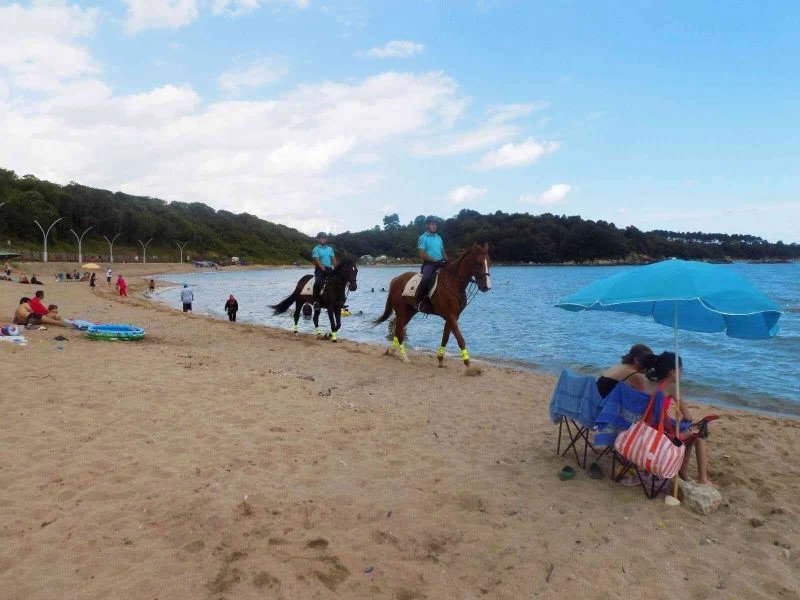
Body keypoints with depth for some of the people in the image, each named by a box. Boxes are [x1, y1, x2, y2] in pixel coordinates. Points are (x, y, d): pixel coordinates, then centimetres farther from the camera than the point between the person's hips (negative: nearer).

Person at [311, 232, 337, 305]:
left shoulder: (330, 249, 15)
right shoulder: (316, 249, -1)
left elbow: (333, 259, 12)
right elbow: (317, 260, -11)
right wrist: (323, 269, -20)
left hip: (329, 269, 5)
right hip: (320, 269, -5)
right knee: (318, 282, -25)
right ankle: (316, 300, -20)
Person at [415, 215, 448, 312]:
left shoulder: (439, 238, 19)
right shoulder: (423, 238, -1)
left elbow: (443, 252, 22)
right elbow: (422, 254, -9)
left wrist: (447, 261, 3)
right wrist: (434, 260, -16)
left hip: (440, 263, 7)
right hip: (428, 264, -7)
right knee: (426, 279, -34)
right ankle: (419, 301, -24)